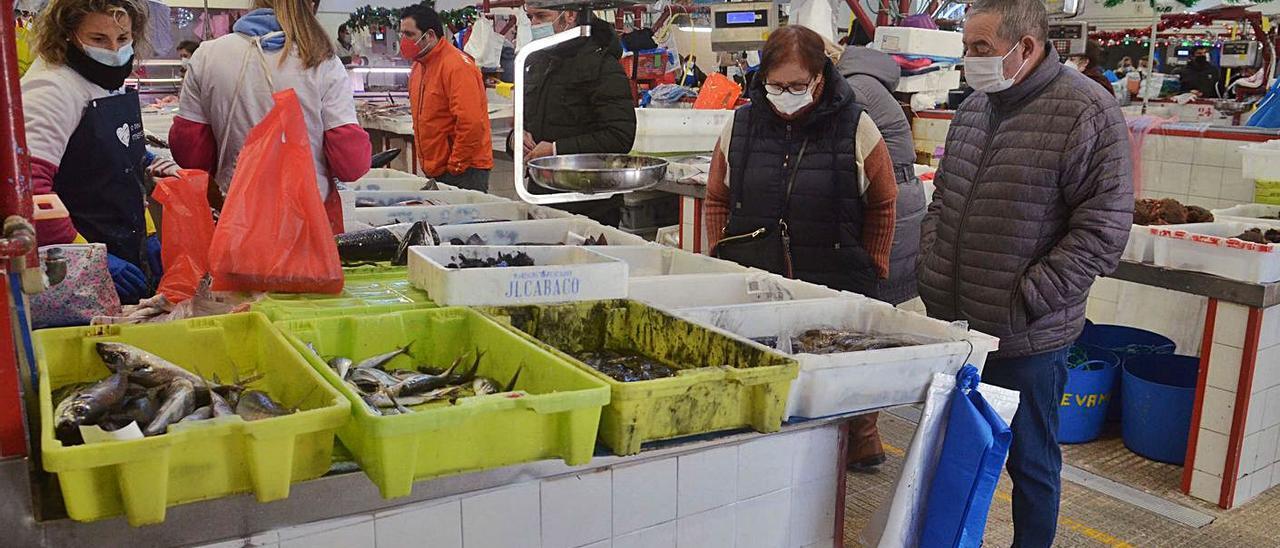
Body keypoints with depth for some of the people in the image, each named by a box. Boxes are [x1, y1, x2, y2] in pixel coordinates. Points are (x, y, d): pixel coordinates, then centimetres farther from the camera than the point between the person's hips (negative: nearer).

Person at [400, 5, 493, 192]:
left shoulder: (457, 66, -16)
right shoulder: (419, 66, 13)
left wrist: (454, 168, -18)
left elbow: (471, 123, -23)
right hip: (434, 172, 8)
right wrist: (426, 162, 15)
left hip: (464, 172, -8)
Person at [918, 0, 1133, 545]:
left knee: (1030, 461, 11)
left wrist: (1026, 302, -17)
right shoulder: (974, 107, 9)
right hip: (950, 326, 6)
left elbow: (1102, 230, -15)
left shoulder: (1088, 114, -12)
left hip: (1025, 338, -6)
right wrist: (930, 270, 6)